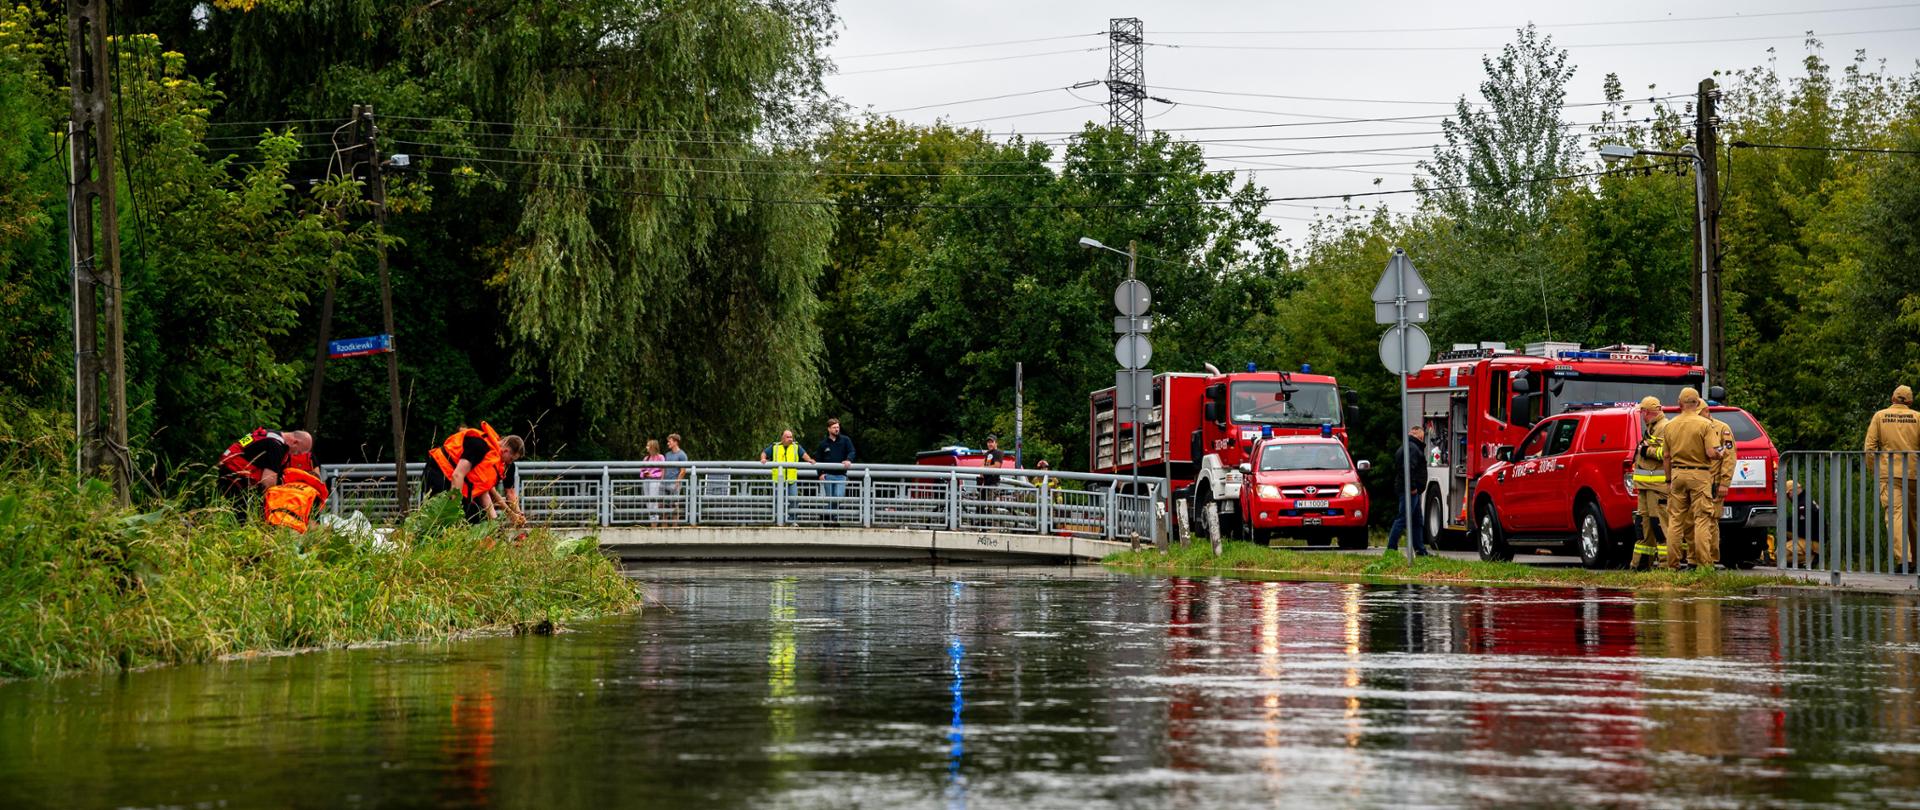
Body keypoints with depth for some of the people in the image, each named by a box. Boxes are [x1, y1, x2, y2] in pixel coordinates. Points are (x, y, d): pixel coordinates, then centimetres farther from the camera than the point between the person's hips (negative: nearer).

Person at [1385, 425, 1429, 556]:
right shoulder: (1412, 448, -13)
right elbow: (1408, 468, -25)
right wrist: (1412, 487, -24)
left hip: (1412, 491, 11)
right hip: (1410, 491, -11)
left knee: (1418, 521, 14)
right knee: (1403, 519, -10)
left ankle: (1420, 550, 17)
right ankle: (1391, 548, -11)